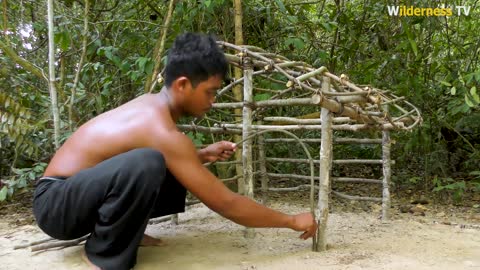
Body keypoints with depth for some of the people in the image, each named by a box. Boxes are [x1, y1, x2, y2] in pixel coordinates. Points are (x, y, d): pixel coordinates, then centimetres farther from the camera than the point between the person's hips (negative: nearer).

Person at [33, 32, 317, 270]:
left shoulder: (150, 104, 1)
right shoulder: (162, 131, -26)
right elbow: (226, 203, -23)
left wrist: (203, 155, 4)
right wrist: (293, 221, -12)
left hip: (81, 194, 9)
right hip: (56, 202, -9)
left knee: (178, 174, 9)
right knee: (147, 164, -37)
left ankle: (118, 230, 14)